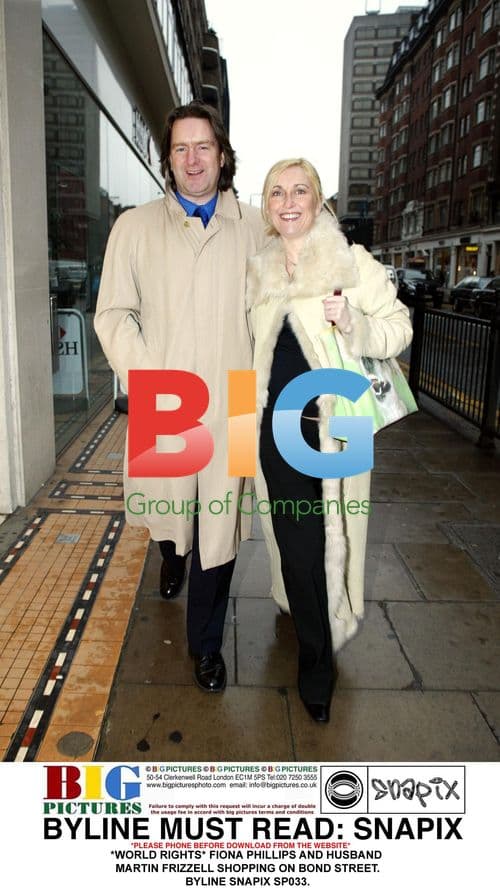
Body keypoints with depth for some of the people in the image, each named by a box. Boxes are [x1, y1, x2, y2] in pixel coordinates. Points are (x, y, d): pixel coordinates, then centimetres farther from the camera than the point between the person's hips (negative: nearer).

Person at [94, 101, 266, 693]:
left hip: (229, 402, 0)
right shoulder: (135, 226, 7)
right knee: (169, 506, 16)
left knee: (219, 524, 4)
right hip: (161, 406, 1)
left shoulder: (253, 228, 8)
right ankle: (172, 557, 54)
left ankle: (205, 643, 24)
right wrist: (147, 380, -9)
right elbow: (113, 314, 3)